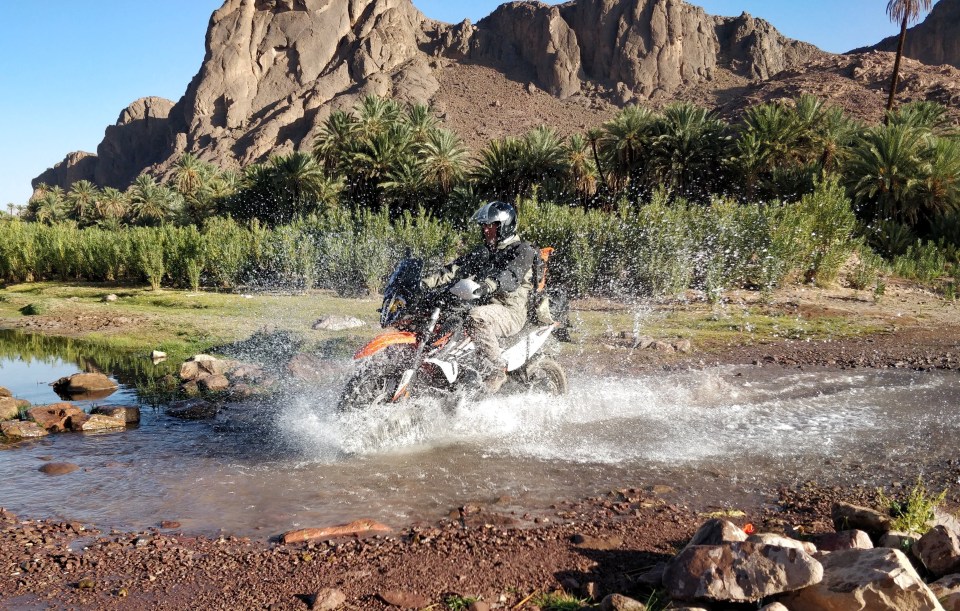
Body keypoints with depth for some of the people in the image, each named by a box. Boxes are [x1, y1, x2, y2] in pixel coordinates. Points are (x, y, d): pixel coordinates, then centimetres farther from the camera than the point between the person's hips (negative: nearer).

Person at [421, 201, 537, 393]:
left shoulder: (522, 250, -5)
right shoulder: (483, 252, 20)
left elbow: (511, 276, -26)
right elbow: (457, 268, 10)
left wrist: (483, 286, -44)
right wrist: (427, 282, -5)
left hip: (511, 311, -8)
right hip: (486, 306, 8)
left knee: (476, 317, -37)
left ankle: (495, 370, -32)